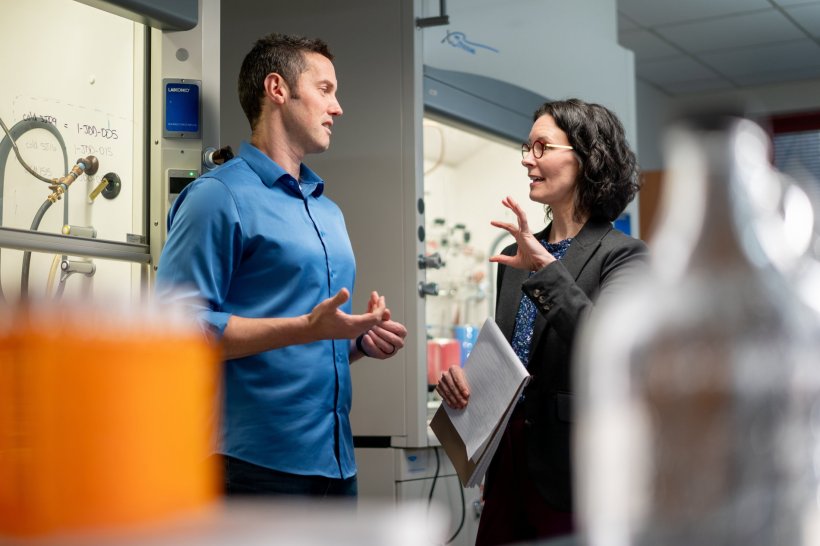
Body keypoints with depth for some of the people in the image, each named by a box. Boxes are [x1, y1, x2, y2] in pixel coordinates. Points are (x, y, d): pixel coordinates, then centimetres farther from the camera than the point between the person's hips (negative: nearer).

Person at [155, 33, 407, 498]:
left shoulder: (330, 211, 19)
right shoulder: (220, 195, -7)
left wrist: (364, 343, 4)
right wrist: (307, 328, -21)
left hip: (335, 460, 8)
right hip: (257, 463, -8)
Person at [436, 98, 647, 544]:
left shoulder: (622, 255, -7)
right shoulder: (515, 257, 12)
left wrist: (547, 268, -24)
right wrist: (463, 379, -1)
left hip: (575, 472, -6)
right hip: (510, 459, 6)